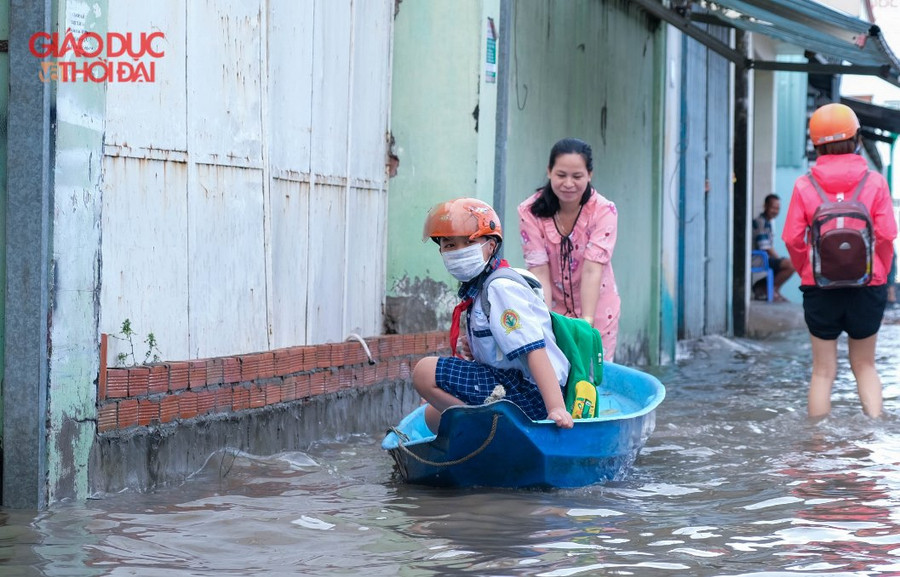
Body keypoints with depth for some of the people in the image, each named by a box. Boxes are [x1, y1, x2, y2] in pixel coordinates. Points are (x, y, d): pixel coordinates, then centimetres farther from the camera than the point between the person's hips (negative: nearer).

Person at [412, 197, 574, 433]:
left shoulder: (502, 288, -14)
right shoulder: (476, 289, 17)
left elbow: (534, 349, -25)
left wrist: (556, 408, -34)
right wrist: (473, 353, 5)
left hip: (530, 393, -11)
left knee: (425, 372, -15)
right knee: (434, 414, 23)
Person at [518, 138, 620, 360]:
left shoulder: (604, 211, -15)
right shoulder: (530, 212, -12)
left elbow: (592, 269, -24)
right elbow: (539, 271, -17)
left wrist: (586, 321, -34)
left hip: (595, 308, 0)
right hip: (554, 310, 0)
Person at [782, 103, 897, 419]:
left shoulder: (805, 185, -4)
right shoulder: (874, 182, -5)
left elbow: (792, 239, -5)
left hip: (820, 287, 0)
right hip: (867, 285, 0)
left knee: (823, 371, 9)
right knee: (864, 366, 14)